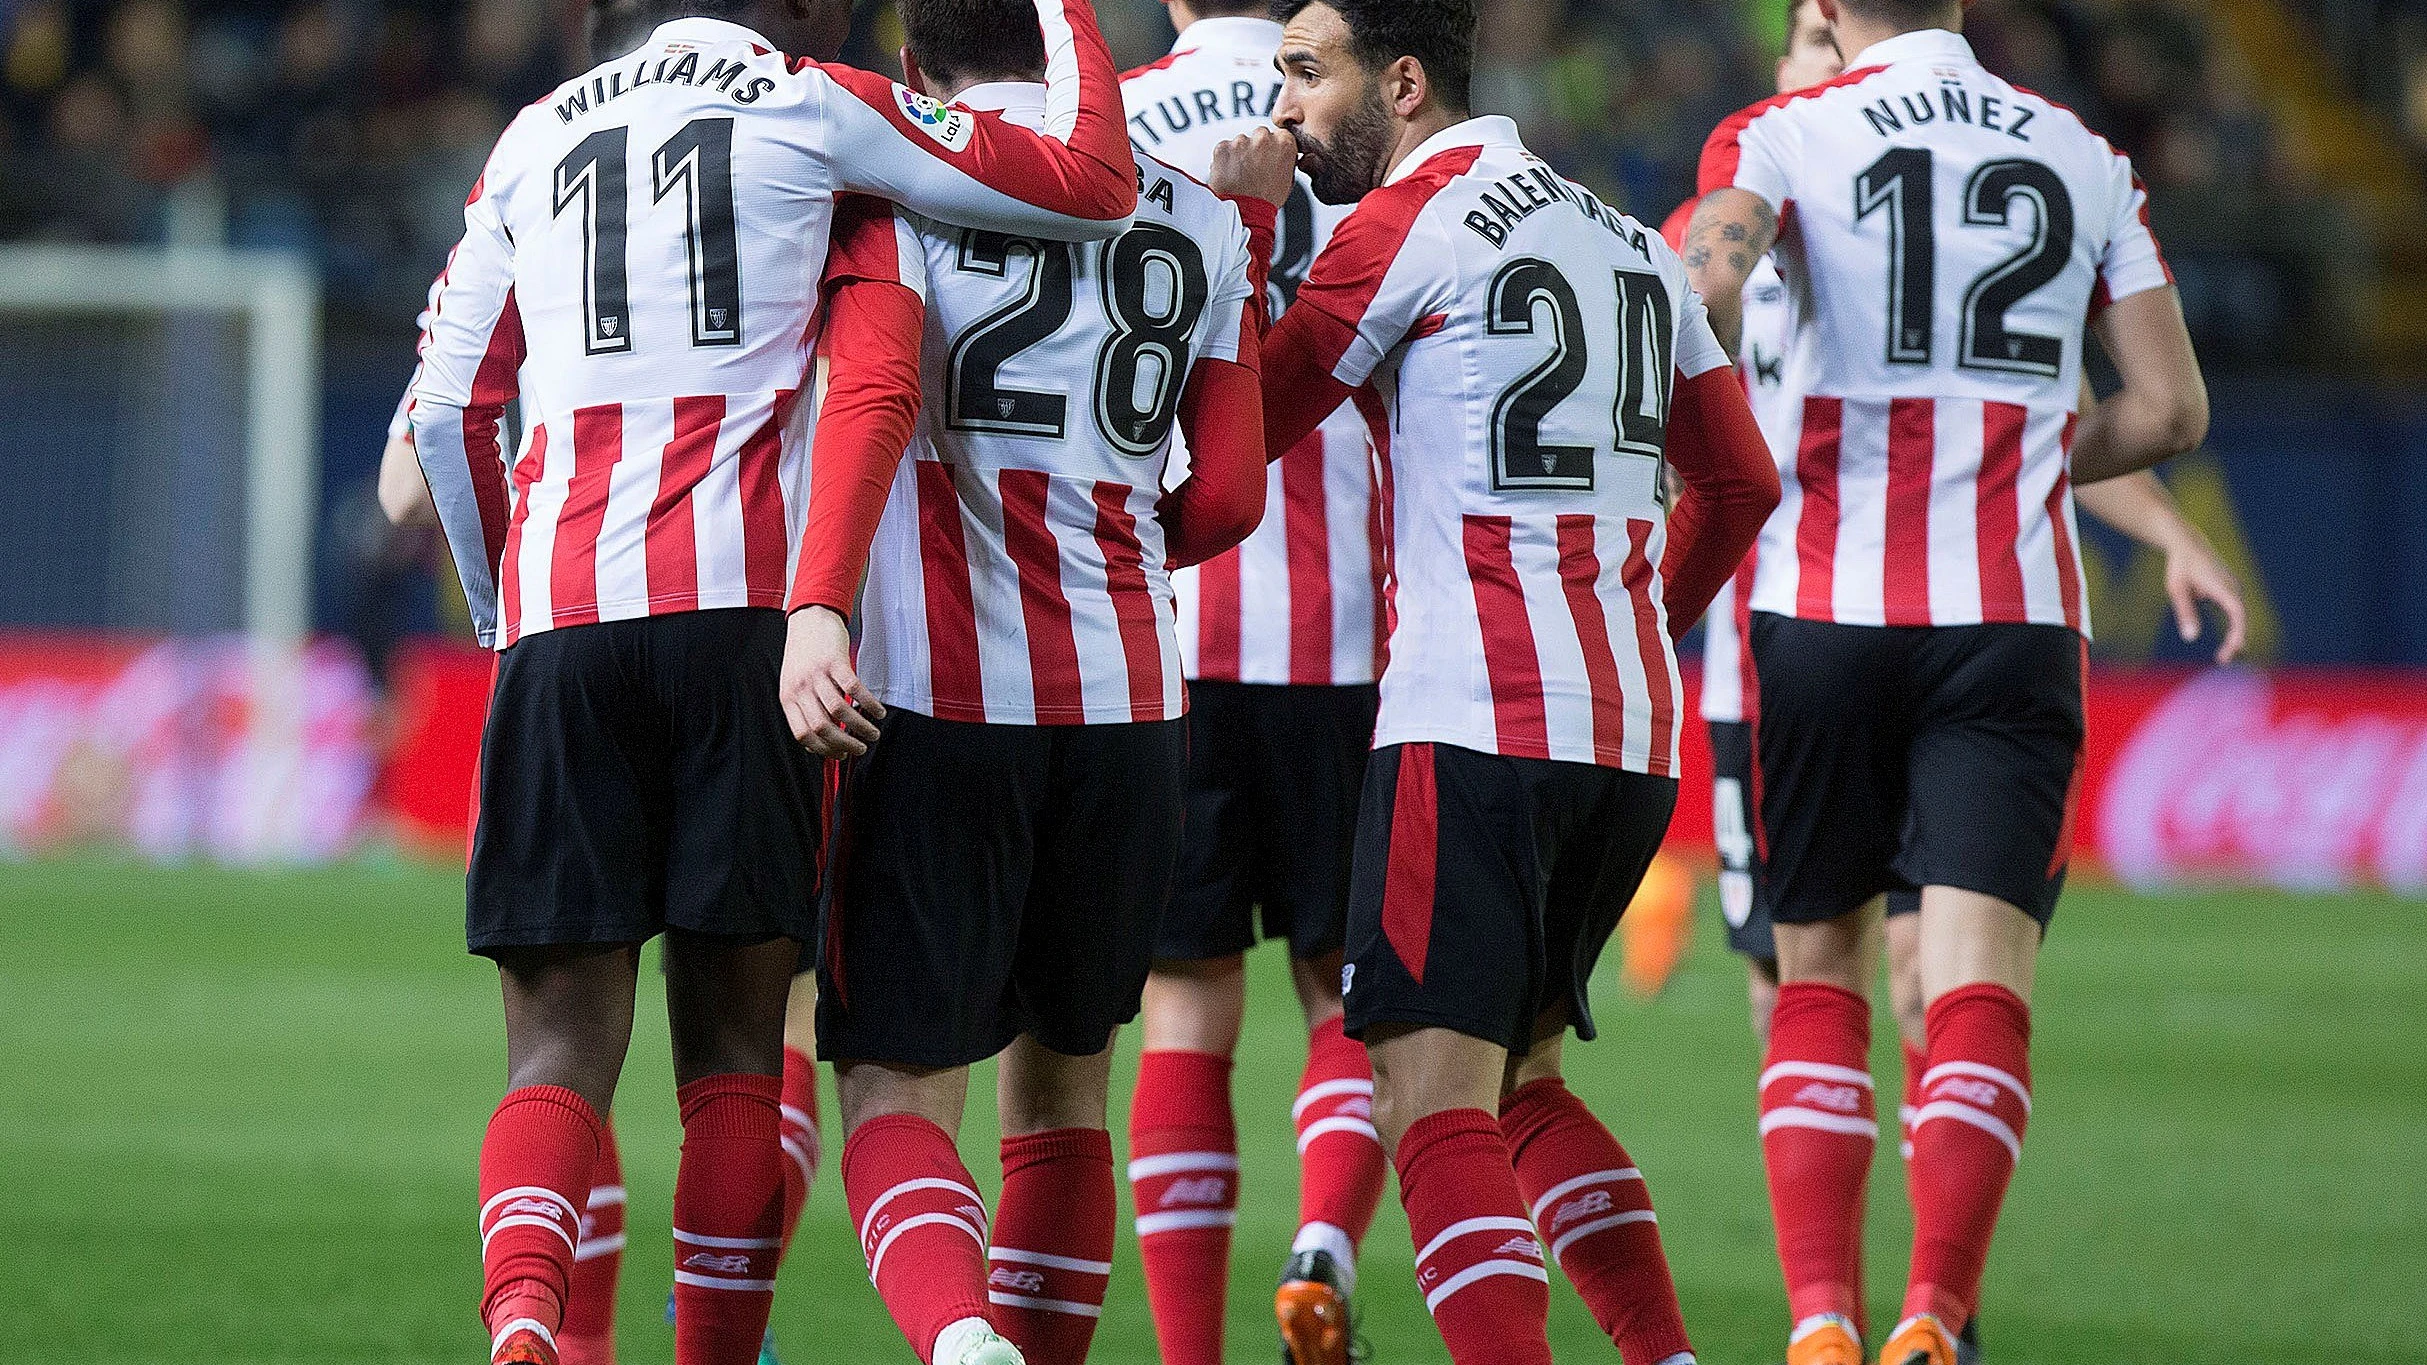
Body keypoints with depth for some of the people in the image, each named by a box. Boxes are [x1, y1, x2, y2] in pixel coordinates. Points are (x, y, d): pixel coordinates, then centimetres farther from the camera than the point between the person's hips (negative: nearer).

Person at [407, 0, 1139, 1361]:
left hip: (558, 612, 2)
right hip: (744, 606, -2)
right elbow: (1095, 188, 6)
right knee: (735, 1037, 8)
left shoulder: (536, 138, 18)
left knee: (562, 1042, -1)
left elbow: (449, 413, 19)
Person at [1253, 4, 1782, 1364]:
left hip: (1474, 725, -8)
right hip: (1635, 733, 8)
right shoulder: (1630, 240, 18)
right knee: (1518, 1078, 18)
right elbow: (1740, 482, 26)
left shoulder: (1407, 223, -4)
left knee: (1436, 1097, -12)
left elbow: (1243, 436, 3)